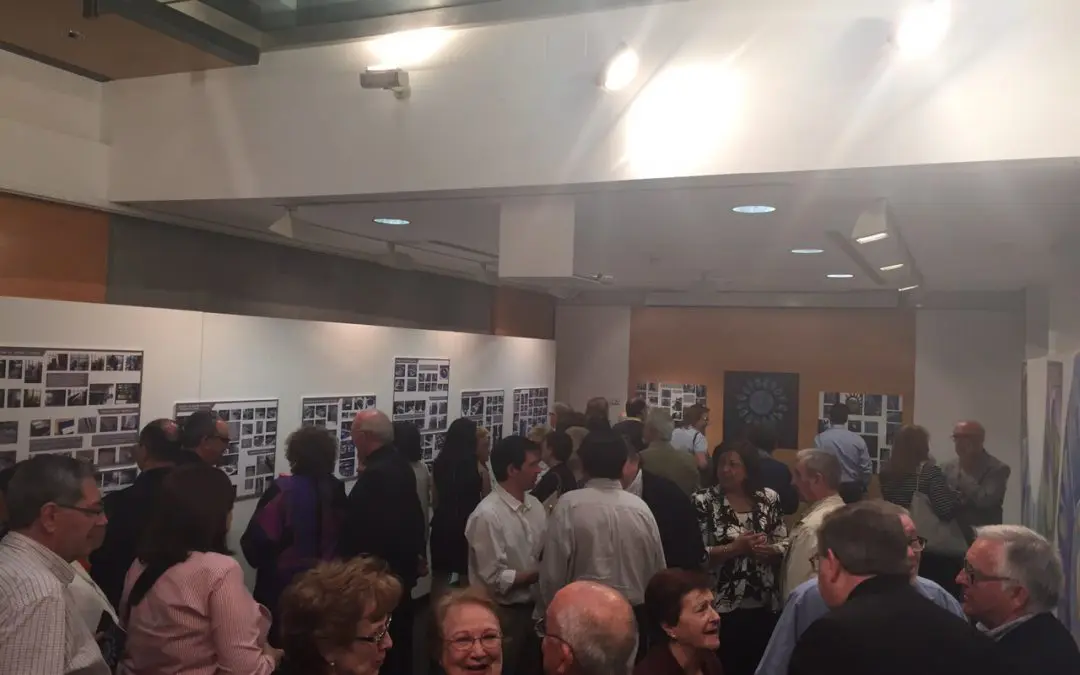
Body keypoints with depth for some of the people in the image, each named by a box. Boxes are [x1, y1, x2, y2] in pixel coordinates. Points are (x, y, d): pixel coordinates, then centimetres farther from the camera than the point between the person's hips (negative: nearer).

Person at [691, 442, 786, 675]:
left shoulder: (769, 498, 3)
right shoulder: (704, 501, -7)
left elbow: (784, 545, 7)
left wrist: (768, 550, -13)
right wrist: (734, 548, -21)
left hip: (765, 605, 3)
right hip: (722, 606, -3)